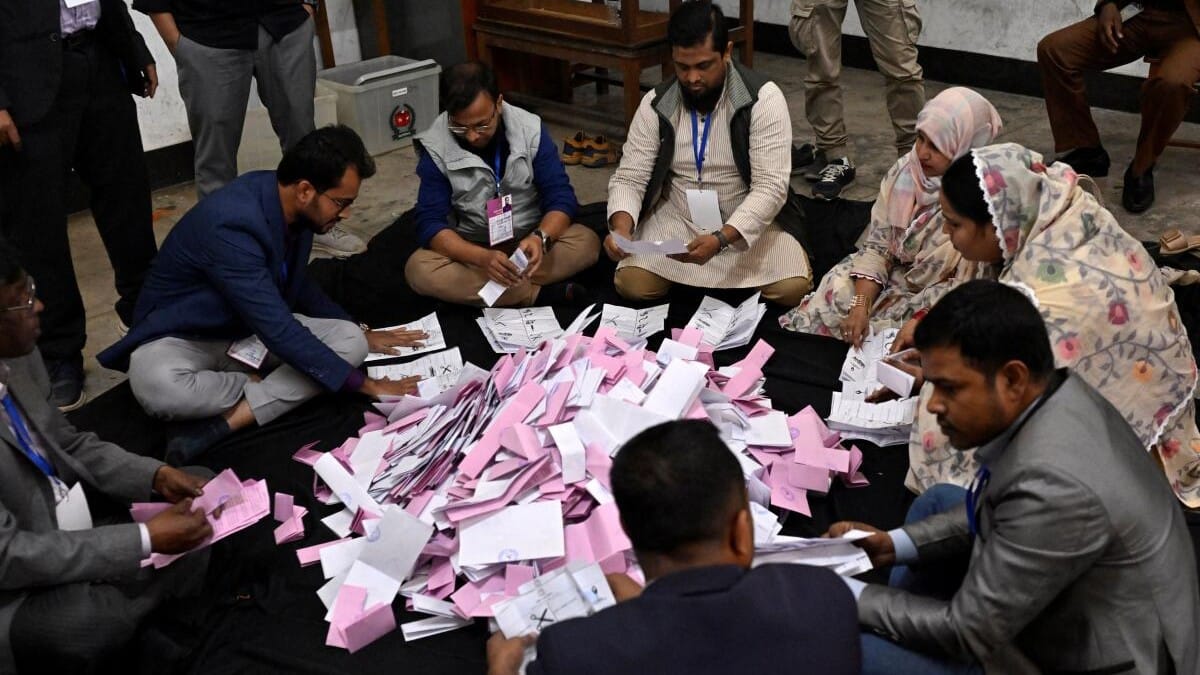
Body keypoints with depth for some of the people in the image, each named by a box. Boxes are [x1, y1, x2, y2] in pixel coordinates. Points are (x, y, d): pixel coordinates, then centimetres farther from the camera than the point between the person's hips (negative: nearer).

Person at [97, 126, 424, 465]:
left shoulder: (293, 207, -7)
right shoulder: (230, 224, -33)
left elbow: (295, 284, 14)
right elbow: (280, 332, -33)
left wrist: (361, 334, 16)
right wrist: (364, 384, -27)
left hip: (255, 328, 7)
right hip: (185, 336, -7)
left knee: (349, 339, -15)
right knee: (157, 387, -40)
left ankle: (224, 423, -24)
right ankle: (263, 388, -12)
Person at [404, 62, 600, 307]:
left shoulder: (530, 129, -11)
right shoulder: (435, 147, -14)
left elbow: (561, 197, -12)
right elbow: (430, 223, -19)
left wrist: (540, 238, -34)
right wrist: (483, 258, -37)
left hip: (527, 241, 1)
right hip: (470, 249, 0)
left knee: (587, 242, -26)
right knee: (418, 269, -30)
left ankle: (473, 286, -26)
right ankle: (537, 294, -28)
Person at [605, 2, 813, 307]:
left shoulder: (763, 99, -17)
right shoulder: (656, 104, -7)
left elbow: (770, 186, -22)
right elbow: (629, 178, -6)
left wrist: (721, 240, -37)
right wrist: (621, 226, -29)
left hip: (749, 220, -2)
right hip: (676, 218, 2)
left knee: (791, 288, -24)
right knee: (632, 285, -21)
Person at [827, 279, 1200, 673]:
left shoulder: (1053, 486, -35)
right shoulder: (1061, 396, -8)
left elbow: (968, 631, -24)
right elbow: (999, 505, 10)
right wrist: (895, 544, 1)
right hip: (1074, 605, 9)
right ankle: (888, 621, 31)